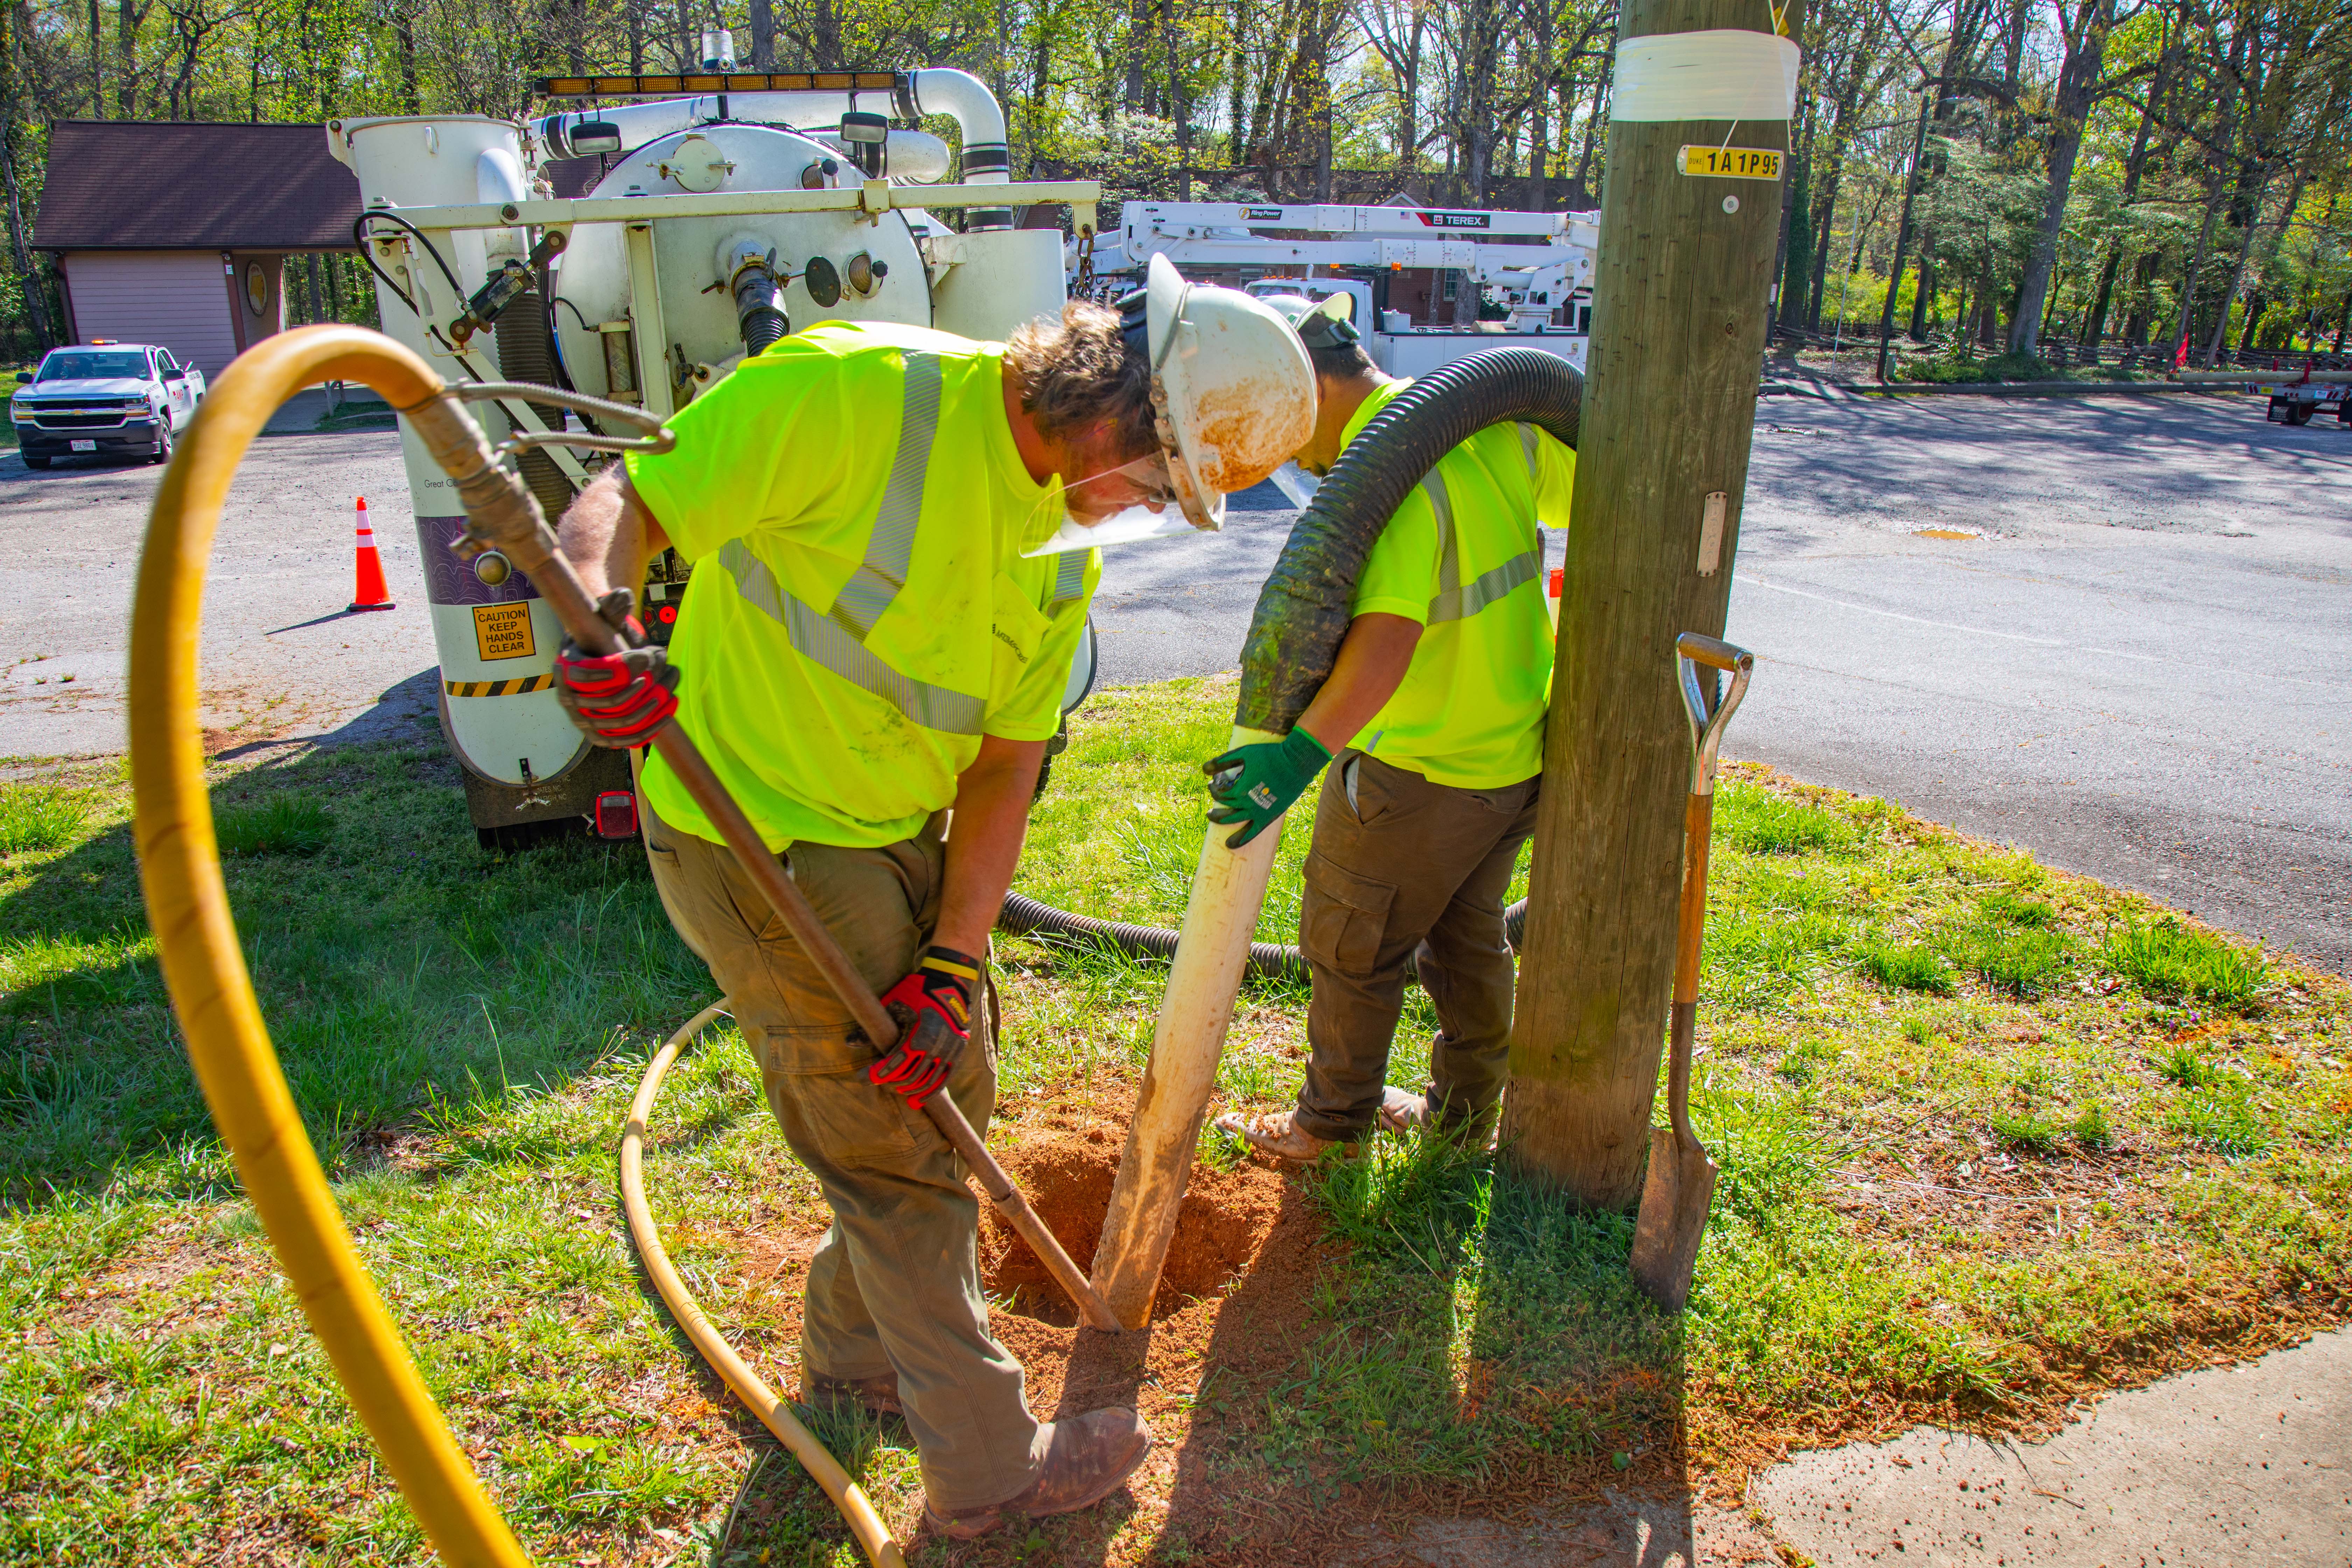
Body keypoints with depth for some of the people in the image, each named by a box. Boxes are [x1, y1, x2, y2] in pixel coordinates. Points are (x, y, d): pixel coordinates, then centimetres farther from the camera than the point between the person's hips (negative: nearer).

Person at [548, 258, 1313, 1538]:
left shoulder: (1068, 540, 2)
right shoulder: (855, 393, -21)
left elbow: (1005, 761, 0)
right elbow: (619, 506, -19)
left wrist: (949, 966, -7)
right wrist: (598, 629, -41)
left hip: (901, 837, 8)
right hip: (758, 845, -8)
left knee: (946, 1093, 20)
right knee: (899, 1156, 3)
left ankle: (854, 1352, 47)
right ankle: (987, 1463, 23)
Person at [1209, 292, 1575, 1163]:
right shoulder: (1491, 422, -1)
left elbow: (1388, 636, -40)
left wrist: (1303, 749, -47)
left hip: (1417, 774, -9)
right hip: (1519, 750, 9)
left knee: (1352, 948, 11)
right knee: (1467, 934, 25)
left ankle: (1333, 1120, 30)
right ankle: (1468, 1102, 41)